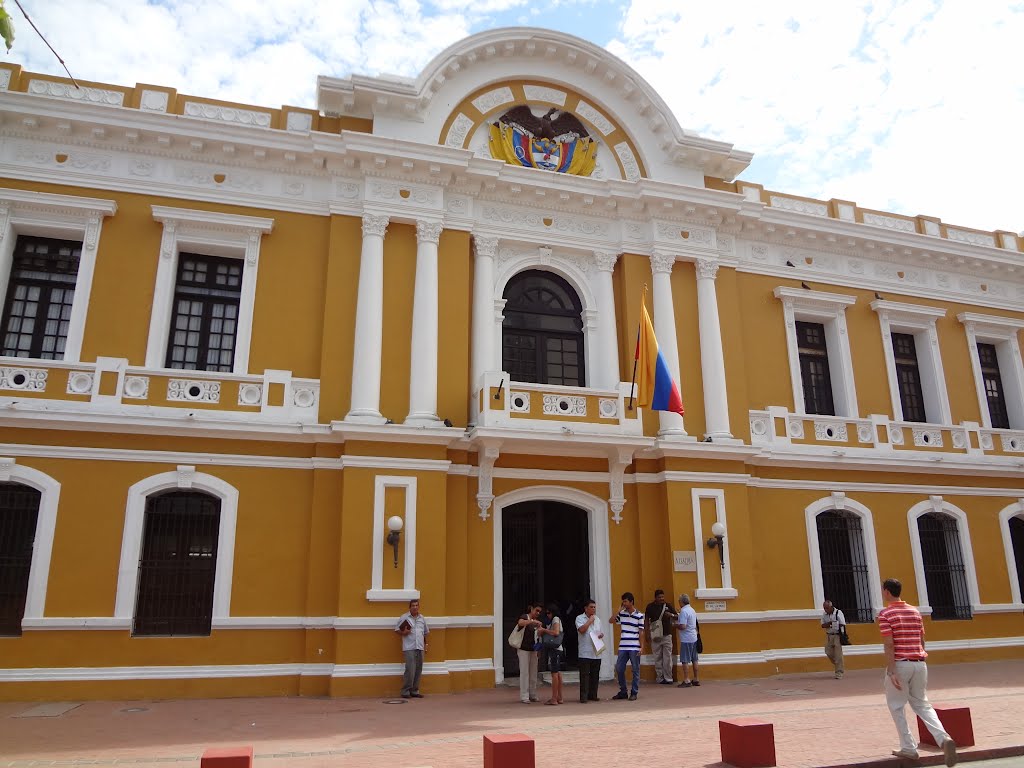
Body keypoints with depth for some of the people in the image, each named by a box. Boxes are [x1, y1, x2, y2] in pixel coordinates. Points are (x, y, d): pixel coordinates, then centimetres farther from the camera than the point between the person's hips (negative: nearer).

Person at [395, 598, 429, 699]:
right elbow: (397, 629, 0)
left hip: (420, 648, 5)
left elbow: (426, 632, 23)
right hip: (409, 648, -5)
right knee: (410, 670, -11)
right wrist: (403, 633, -18)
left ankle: (415, 691, 15)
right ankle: (405, 691, -1)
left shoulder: (422, 618, 14)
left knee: (418, 671, 6)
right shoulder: (404, 617, -1)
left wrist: (426, 643, 15)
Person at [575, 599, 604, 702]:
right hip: (585, 653, -6)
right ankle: (583, 697, -2)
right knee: (584, 675, -6)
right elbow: (582, 630, -18)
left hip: (597, 653, 6)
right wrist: (590, 621, -9)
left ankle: (593, 695, 18)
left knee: (595, 675, 9)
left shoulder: (597, 619, 16)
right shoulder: (580, 618, -2)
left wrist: (601, 635, 1)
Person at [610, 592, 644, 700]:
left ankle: (634, 693, 13)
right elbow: (610, 621, 4)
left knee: (635, 670, 4)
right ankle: (623, 692, 19)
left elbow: (640, 632, -3)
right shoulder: (621, 613, 7)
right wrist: (618, 610, -2)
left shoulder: (639, 615, -4)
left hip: (634, 647, -4)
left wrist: (641, 648, -6)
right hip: (623, 647, 4)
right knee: (619, 669, 5)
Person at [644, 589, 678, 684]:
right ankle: (660, 678, 11)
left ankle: (668, 678, 6)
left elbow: (677, 616, 11)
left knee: (668, 658, 0)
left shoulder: (668, 606, 6)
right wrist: (647, 634, -2)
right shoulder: (650, 606, 1)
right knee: (657, 658, 3)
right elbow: (646, 621, 4)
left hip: (667, 635, 1)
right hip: (656, 636, -1)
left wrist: (671, 615, -12)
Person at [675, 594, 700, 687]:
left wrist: (676, 625, -5)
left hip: (686, 639, -9)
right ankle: (695, 680, 20)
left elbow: (683, 626, -24)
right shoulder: (692, 610, 12)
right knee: (694, 660, 14)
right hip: (694, 638, 9)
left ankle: (686, 680, -2)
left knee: (685, 661, -3)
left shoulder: (684, 611, -17)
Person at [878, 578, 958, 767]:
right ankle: (944, 738, -7)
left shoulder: (885, 614, -9)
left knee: (896, 706, 10)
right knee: (922, 704, 15)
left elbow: (889, 645, -15)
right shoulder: (915, 611, 11)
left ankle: (908, 748, 11)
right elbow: (922, 641, 15)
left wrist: (891, 671, -16)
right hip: (919, 664, 6)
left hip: (900, 664, -6)